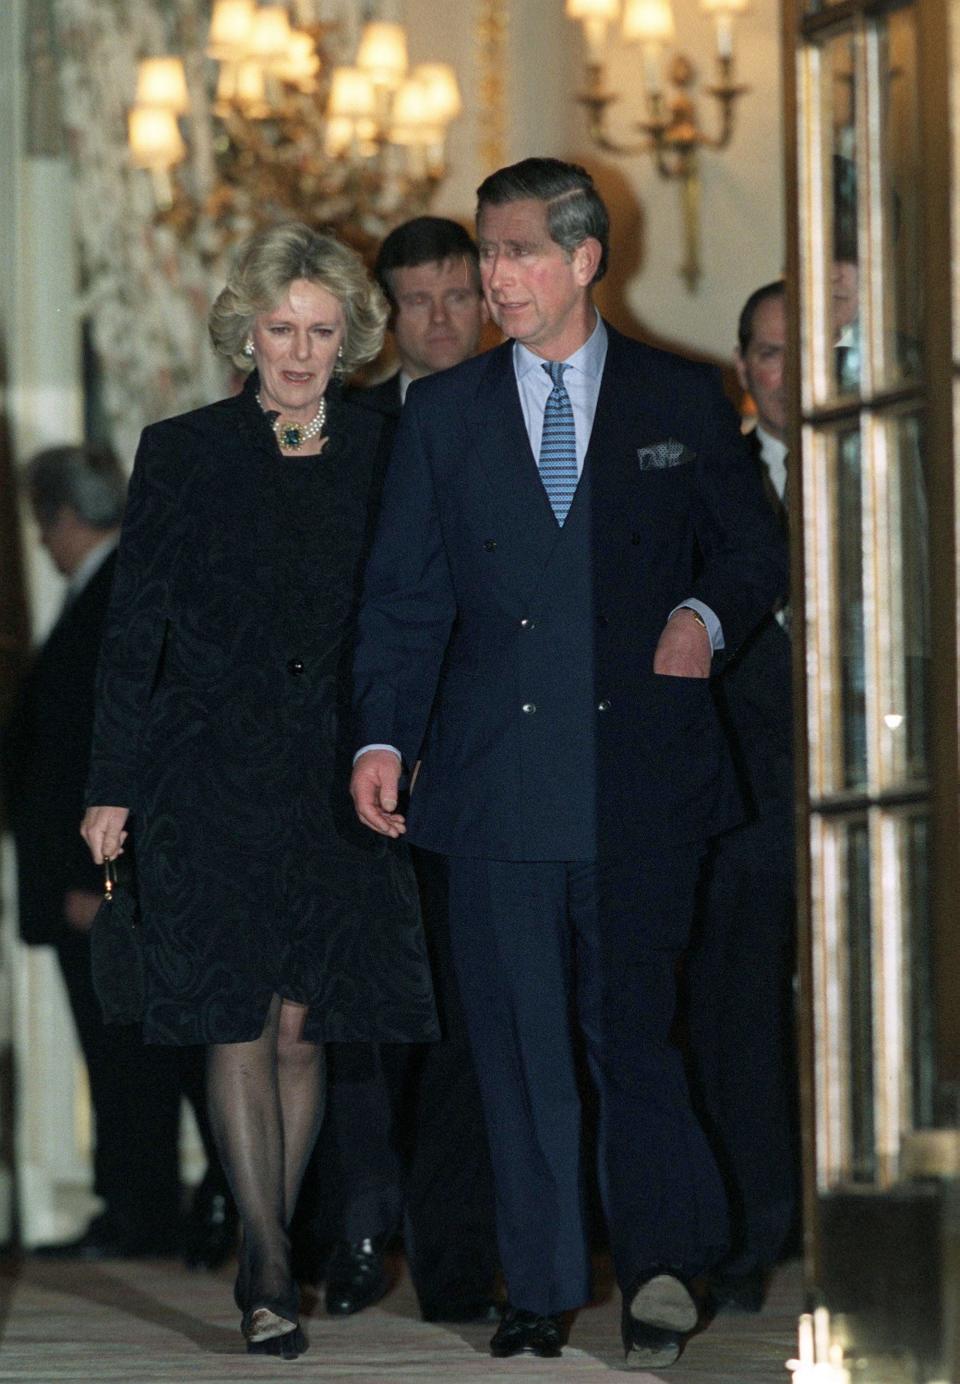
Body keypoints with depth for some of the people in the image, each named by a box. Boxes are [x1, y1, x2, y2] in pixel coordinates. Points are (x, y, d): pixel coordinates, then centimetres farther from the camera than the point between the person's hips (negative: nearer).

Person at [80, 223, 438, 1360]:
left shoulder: (381, 457, 7)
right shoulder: (182, 454, 2)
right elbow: (135, 628, 3)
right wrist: (113, 785, -1)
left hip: (341, 782, 2)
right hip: (212, 778, -2)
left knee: (303, 1027, 1)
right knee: (241, 1025, -7)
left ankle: (262, 1253, 13)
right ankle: (269, 1274, -7)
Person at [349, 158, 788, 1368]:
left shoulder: (682, 402, 8)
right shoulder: (442, 414, 11)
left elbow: (751, 548, 13)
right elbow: (404, 593, 8)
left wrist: (706, 614, -9)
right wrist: (383, 736, -3)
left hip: (640, 768, -2)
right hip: (496, 769, 2)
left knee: (631, 1027, -10)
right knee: (519, 1046, 3)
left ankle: (661, 1262, 1)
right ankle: (539, 1293, 10)